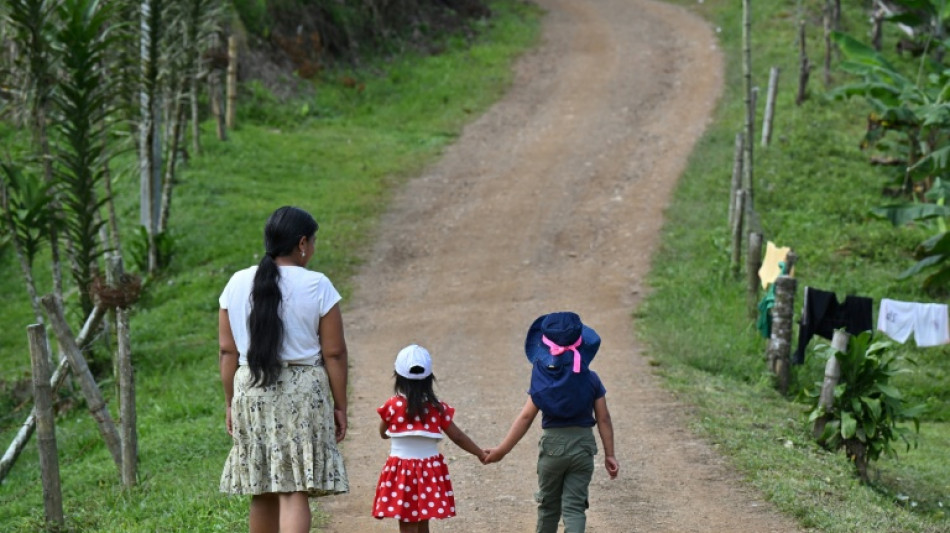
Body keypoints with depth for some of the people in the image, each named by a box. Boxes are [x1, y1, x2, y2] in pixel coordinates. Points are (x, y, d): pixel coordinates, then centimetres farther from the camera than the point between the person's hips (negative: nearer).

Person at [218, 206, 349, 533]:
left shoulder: (237, 284, 5)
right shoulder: (316, 286, -6)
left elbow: (228, 351, 7)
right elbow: (334, 353, -5)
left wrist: (231, 402, 15)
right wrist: (339, 406, 2)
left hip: (250, 392, 4)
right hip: (303, 393, -4)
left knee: (262, 490, 14)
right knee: (295, 491, -6)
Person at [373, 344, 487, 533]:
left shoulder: (393, 406, -8)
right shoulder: (438, 408, -1)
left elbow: (383, 433, 9)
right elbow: (458, 436, 6)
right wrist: (480, 453, 18)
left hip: (402, 472, -3)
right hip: (430, 472, 3)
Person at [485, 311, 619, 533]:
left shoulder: (542, 380, -8)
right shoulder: (591, 380, -4)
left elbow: (526, 417, -9)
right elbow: (603, 419, -3)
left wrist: (502, 450, -4)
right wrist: (609, 455, 4)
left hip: (552, 444, 0)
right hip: (583, 446, 0)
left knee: (548, 505, 17)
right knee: (574, 506, 1)